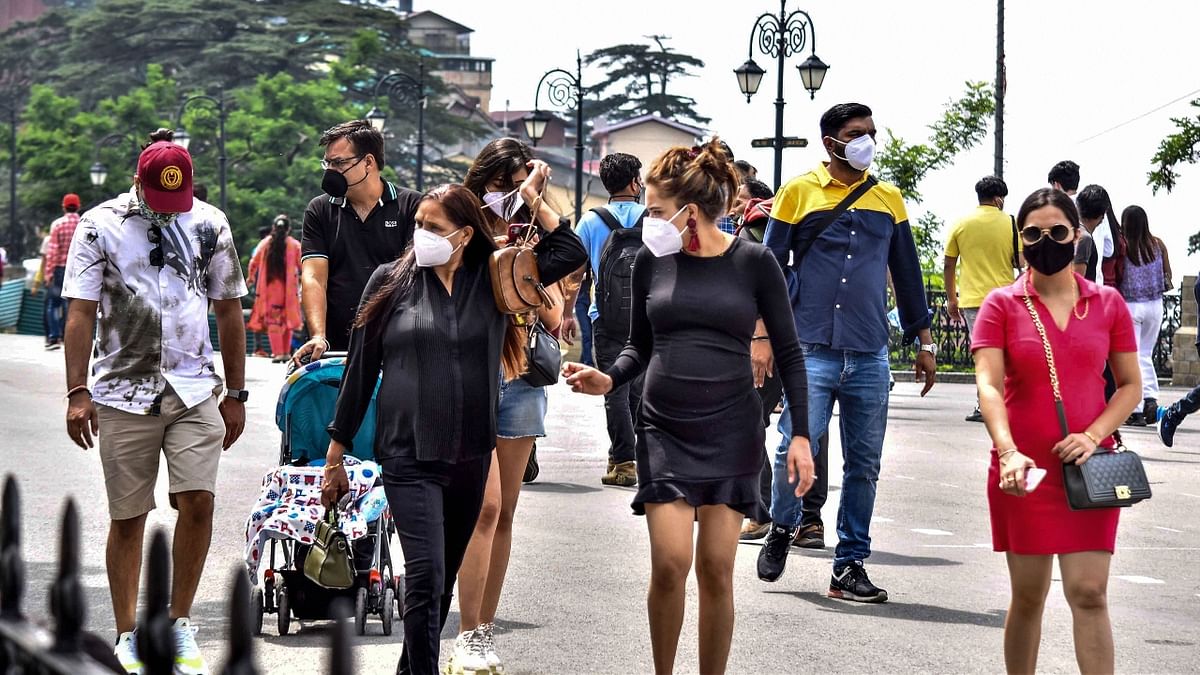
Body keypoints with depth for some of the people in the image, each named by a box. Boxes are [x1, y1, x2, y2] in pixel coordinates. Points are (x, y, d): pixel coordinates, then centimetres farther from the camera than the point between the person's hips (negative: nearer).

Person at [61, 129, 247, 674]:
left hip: (196, 391, 2)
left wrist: (235, 393, 12)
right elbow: (80, 312, -2)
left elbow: (228, 310, 13)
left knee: (197, 501, -10)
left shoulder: (210, 224, 7)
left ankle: (179, 624, 7)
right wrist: (77, 393, -9)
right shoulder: (100, 225, -1)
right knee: (127, 519, 2)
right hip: (123, 394, -2)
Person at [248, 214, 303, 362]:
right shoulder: (294, 245, -1)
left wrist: (251, 277, 26)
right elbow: (302, 266, -2)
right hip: (288, 288, 0)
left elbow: (254, 263, 8)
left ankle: (278, 352, -11)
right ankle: (286, 352, 17)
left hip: (269, 287, 0)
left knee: (273, 320, 0)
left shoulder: (265, 243, 2)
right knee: (287, 319, 14)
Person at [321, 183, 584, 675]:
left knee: (444, 578, 13)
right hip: (410, 456, -3)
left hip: (471, 456, 3)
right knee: (427, 577, -16)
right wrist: (336, 454, 5)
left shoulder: (493, 279, 5)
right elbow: (360, 370, 4)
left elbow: (570, 254, 9)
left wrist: (533, 201, 2)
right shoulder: (392, 280, 0)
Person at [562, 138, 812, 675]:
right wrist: (608, 379, -6)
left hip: (731, 430, -1)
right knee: (669, 564, -9)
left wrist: (800, 434, -2)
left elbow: (788, 353, 2)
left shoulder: (752, 262, -3)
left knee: (716, 569, -1)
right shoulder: (652, 260, 3)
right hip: (664, 429, 1)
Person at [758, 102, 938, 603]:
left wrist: (924, 342, 17)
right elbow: (770, 266, 4)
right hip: (812, 349, -3)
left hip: (870, 355, 3)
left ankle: (850, 565, 11)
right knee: (795, 449, -11)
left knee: (864, 465, 3)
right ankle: (782, 529, 17)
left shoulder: (888, 198, 13)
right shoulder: (799, 193, 2)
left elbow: (906, 272, 19)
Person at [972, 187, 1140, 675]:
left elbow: (1130, 385, 8)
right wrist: (1008, 452, -28)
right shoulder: (1002, 305, 0)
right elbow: (988, 385, -11)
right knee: (1028, 595, 5)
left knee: (1089, 593, -7)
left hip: (1088, 469, 0)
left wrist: (1094, 435, -10)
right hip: (1024, 470, 0)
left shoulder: (1107, 304, 5)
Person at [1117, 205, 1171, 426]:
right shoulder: (1158, 245, -2)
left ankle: (1136, 410, 1)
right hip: (1154, 305, 4)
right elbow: (1168, 275, 5)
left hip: (1130, 305, -4)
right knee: (1145, 354, 18)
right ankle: (1151, 398, 1)